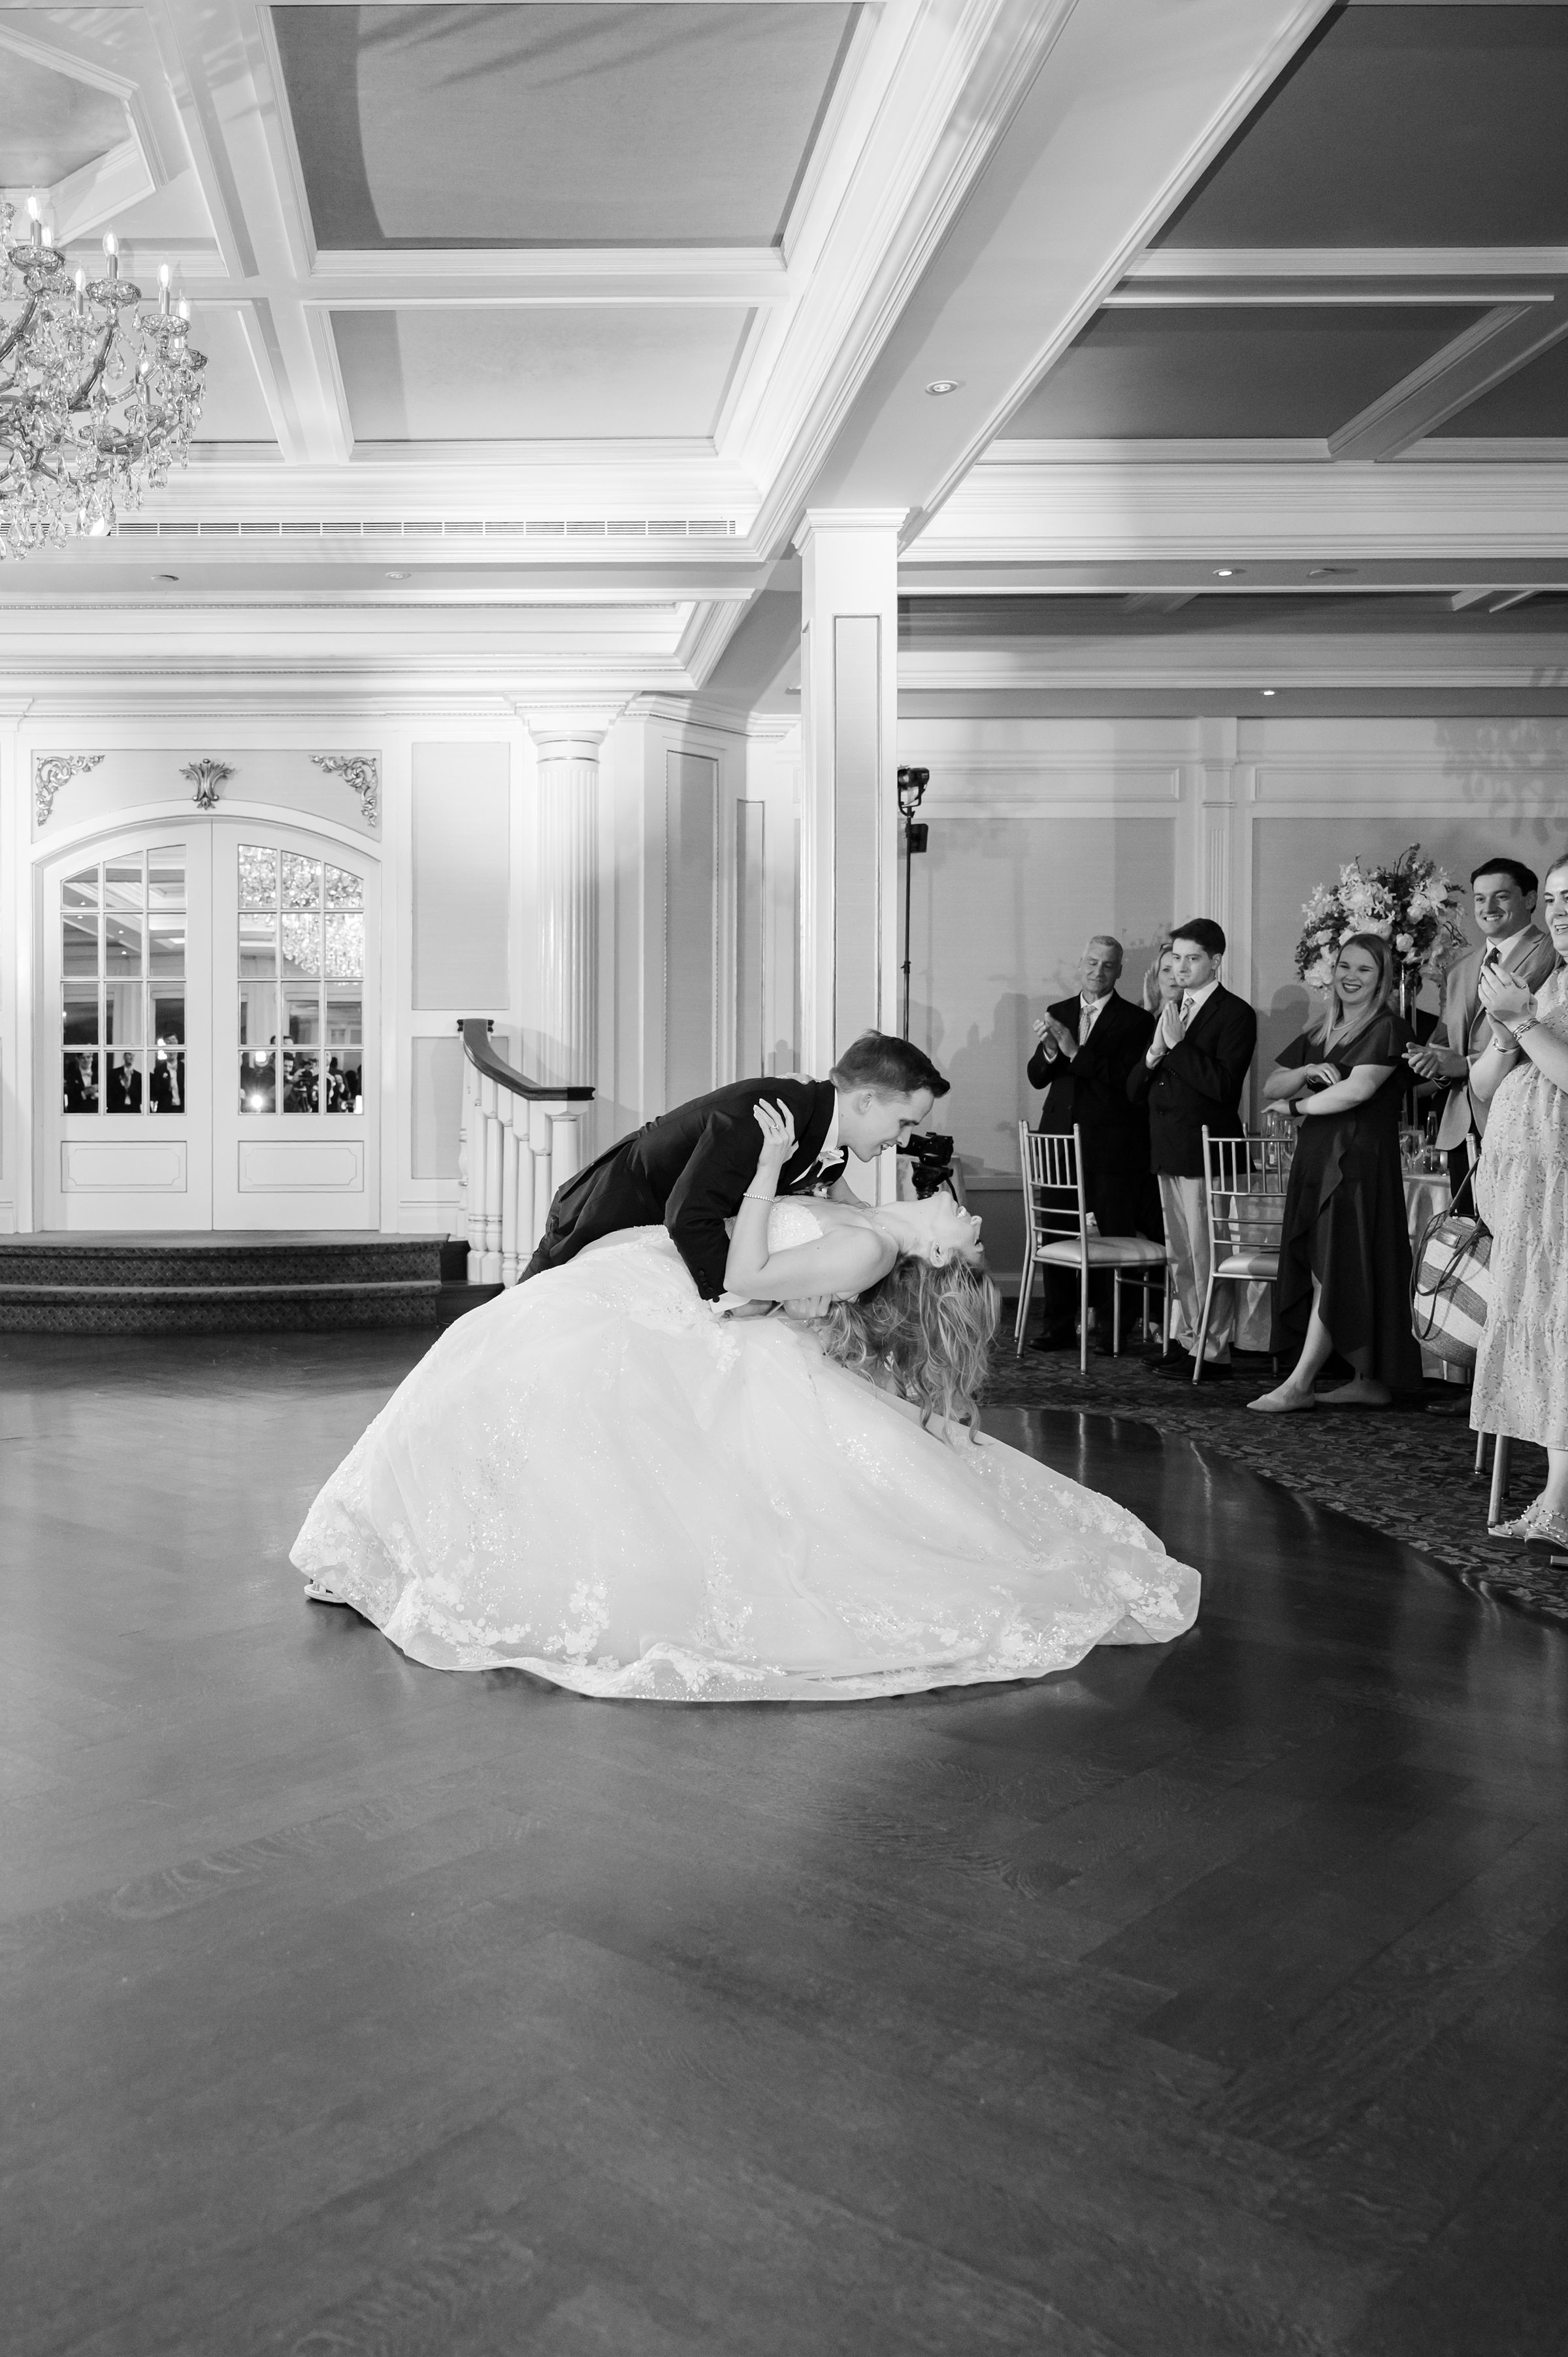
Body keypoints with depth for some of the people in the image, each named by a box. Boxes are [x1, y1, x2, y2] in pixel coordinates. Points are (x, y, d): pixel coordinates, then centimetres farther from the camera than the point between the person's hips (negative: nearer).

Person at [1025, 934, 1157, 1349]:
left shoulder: (1136, 1021, -1)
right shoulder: (1058, 1013, 13)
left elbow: (1127, 1080, -13)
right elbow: (1037, 1078, 9)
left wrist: (1075, 1051, -18)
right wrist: (1048, 1050, -12)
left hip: (1112, 1147, -4)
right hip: (1061, 1139, 4)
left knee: (1112, 1236, -1)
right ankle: (1058, 1325, 11)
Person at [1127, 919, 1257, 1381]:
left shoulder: (1235, 1014, -7)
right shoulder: (1171, 1011, 16)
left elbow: (1223, 1084, -20)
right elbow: (1134, 1087, 13)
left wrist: (1177, 1046, -17)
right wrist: (1154, 1054, -6)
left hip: (1206, 1151, -8)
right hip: (1168, 1151, 8)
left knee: (1207, 1257, -5)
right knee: (1179, 1257, 14)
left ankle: (1214, 1355, 1)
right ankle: (1187, 1341, 24)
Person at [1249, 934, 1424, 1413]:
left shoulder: (1388, 1028, -4)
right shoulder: (1320, 1033, 17)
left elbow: (1357, 1089, -17)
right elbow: (1271, 1088, 14)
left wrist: (1301, 1103, -2)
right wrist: (1306, 1073, -7)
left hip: (1358, 1162, -8)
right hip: (1316, 1159, 8)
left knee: (1336, 1273, -7)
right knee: (1322, 1273, 6)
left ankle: (1298, 1385, -7)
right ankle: (1369, 1382, 13)